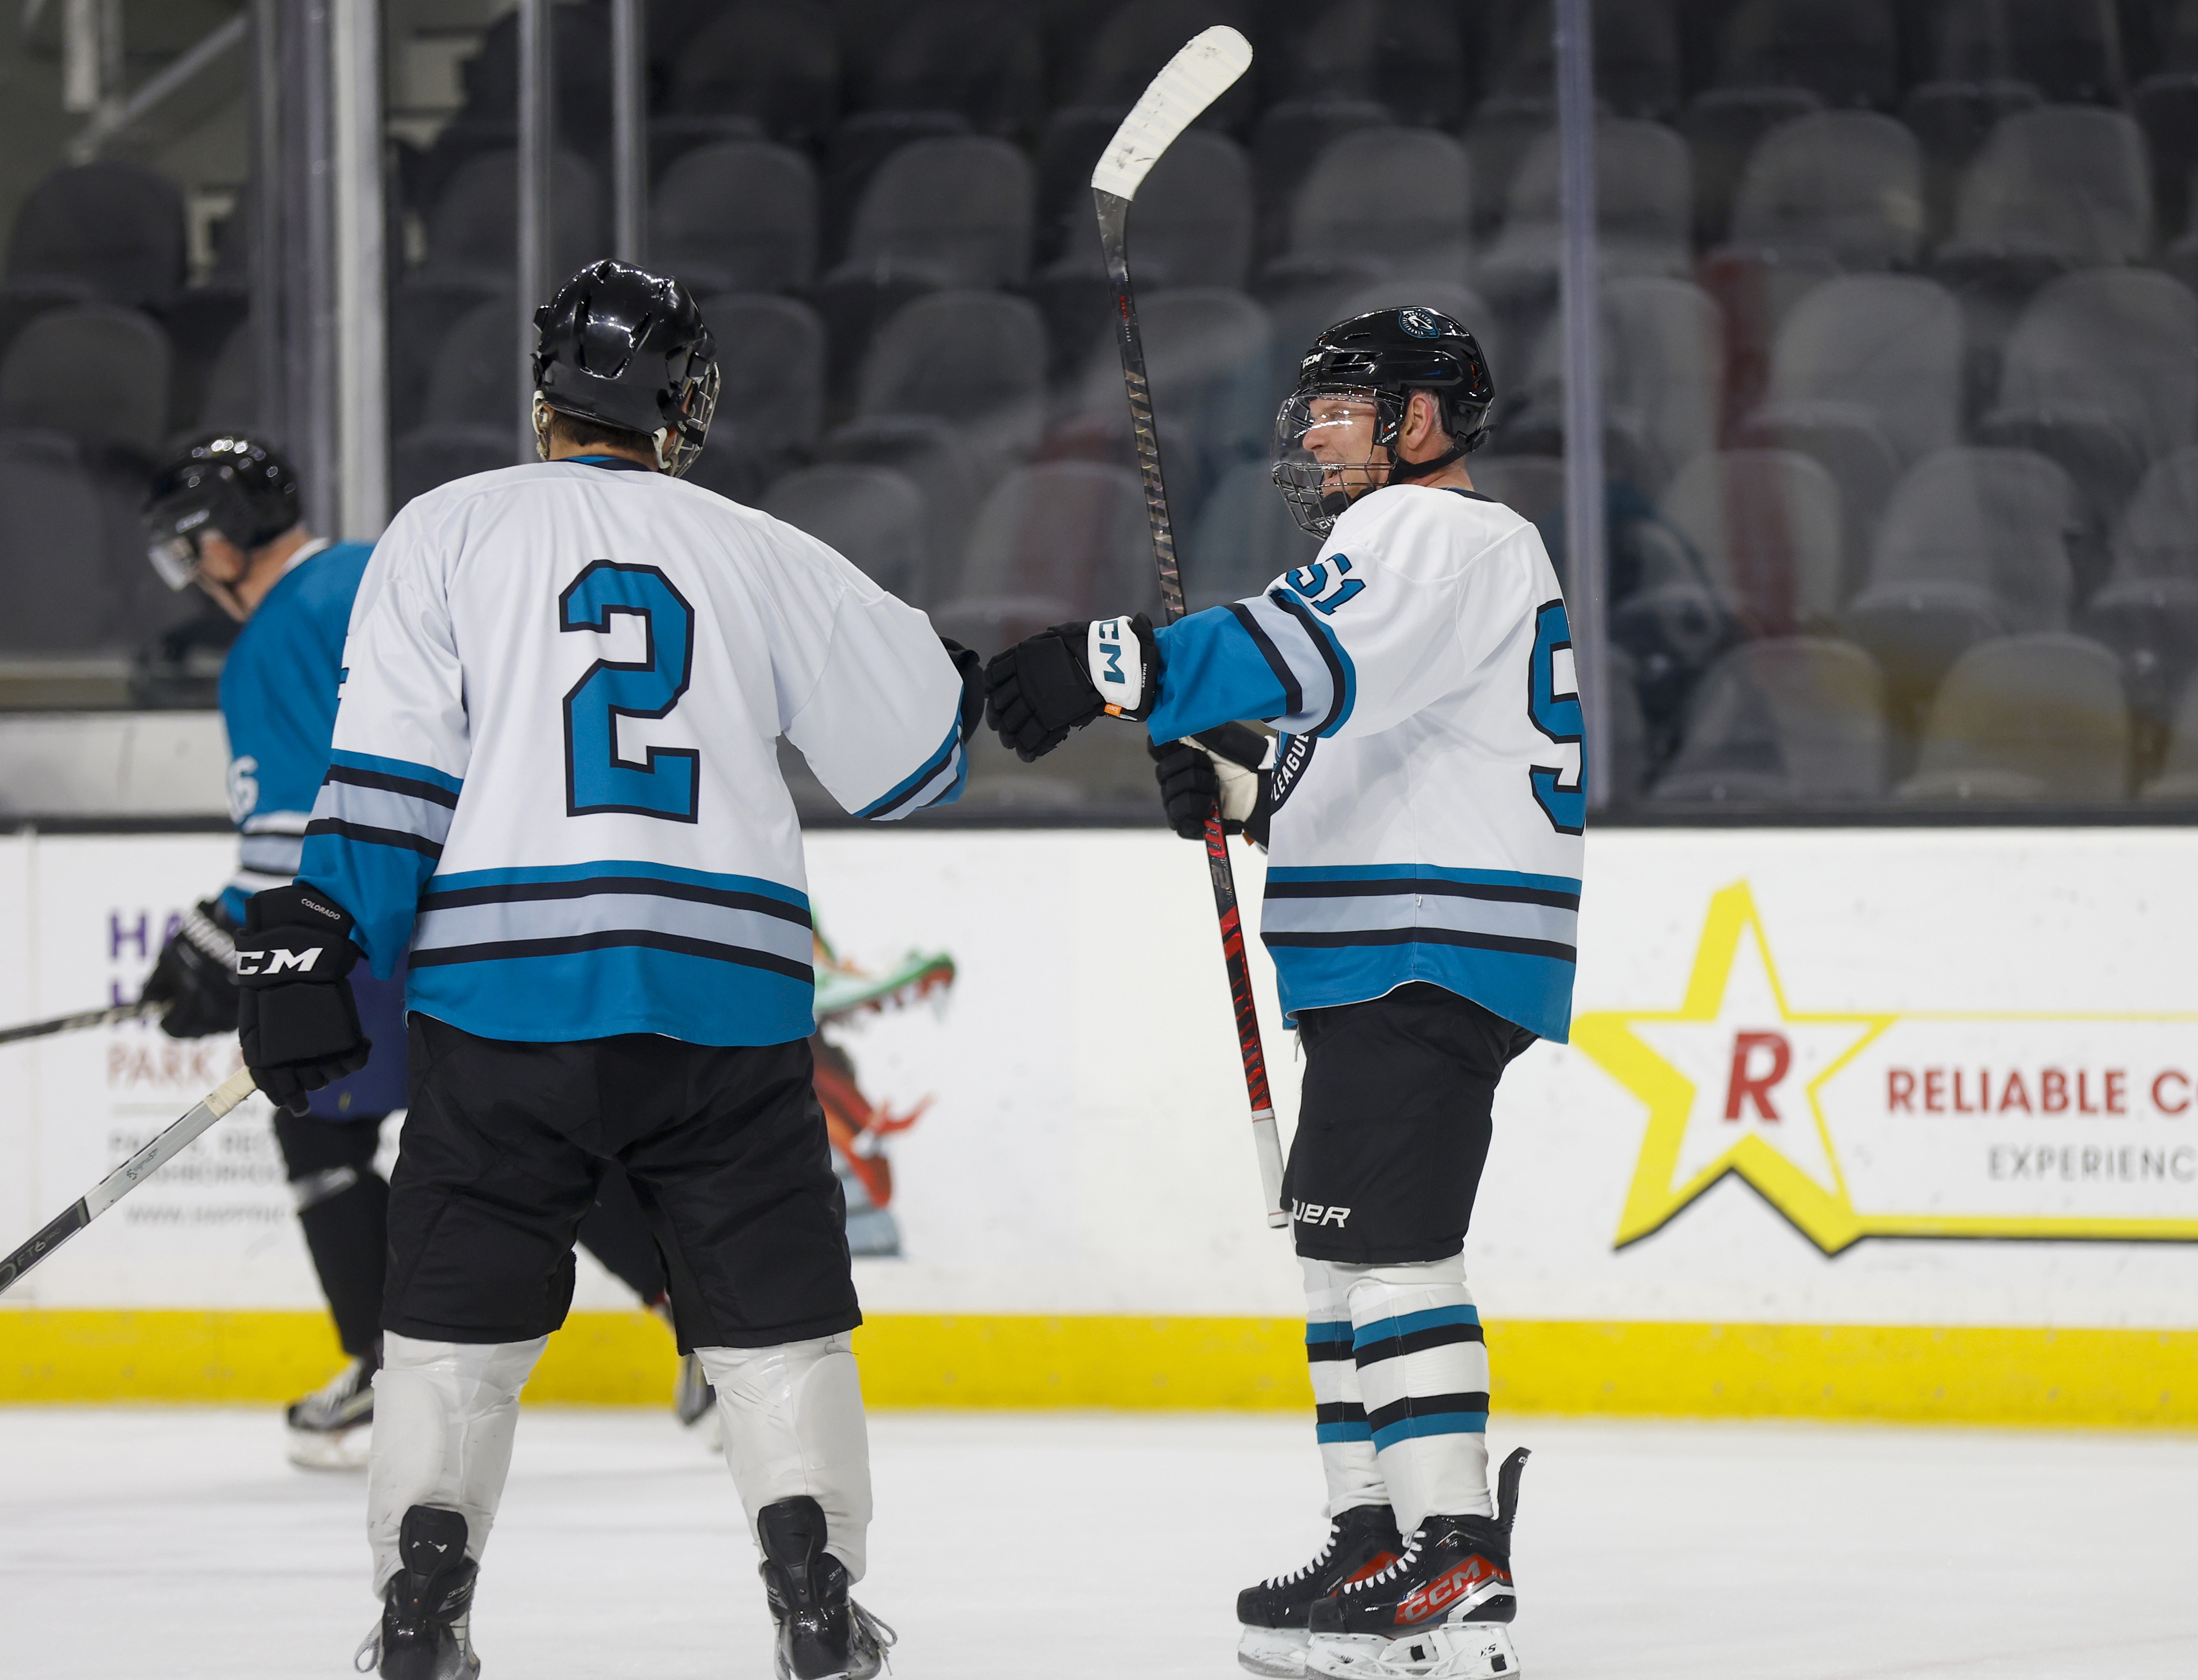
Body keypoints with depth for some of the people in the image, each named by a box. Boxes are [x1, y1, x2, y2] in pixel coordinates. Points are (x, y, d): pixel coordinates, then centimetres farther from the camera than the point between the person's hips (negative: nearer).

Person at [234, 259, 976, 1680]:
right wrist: (953, 680, 42)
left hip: (508, 988, -1)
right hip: (726, 993, 1)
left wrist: (317, 946, -2)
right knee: (775, 1301, 9)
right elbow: (914, 752, 20)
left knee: (460, 1305, 9)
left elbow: (389, 766, -2)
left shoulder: (450, 531, 8)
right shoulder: (761, 554, 13)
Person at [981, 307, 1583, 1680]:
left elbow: (1316, 653, -30)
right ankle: (1378, 1540, 18)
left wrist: (1116, 669, -36)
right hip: (1391, 965, 11)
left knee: (1388, 1239, -16)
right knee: (1343, 1232, 15)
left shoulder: (1431, 534, -9)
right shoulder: (1451, 546, 25)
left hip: (1432, 956, -11)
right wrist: (1242, 790, 14)